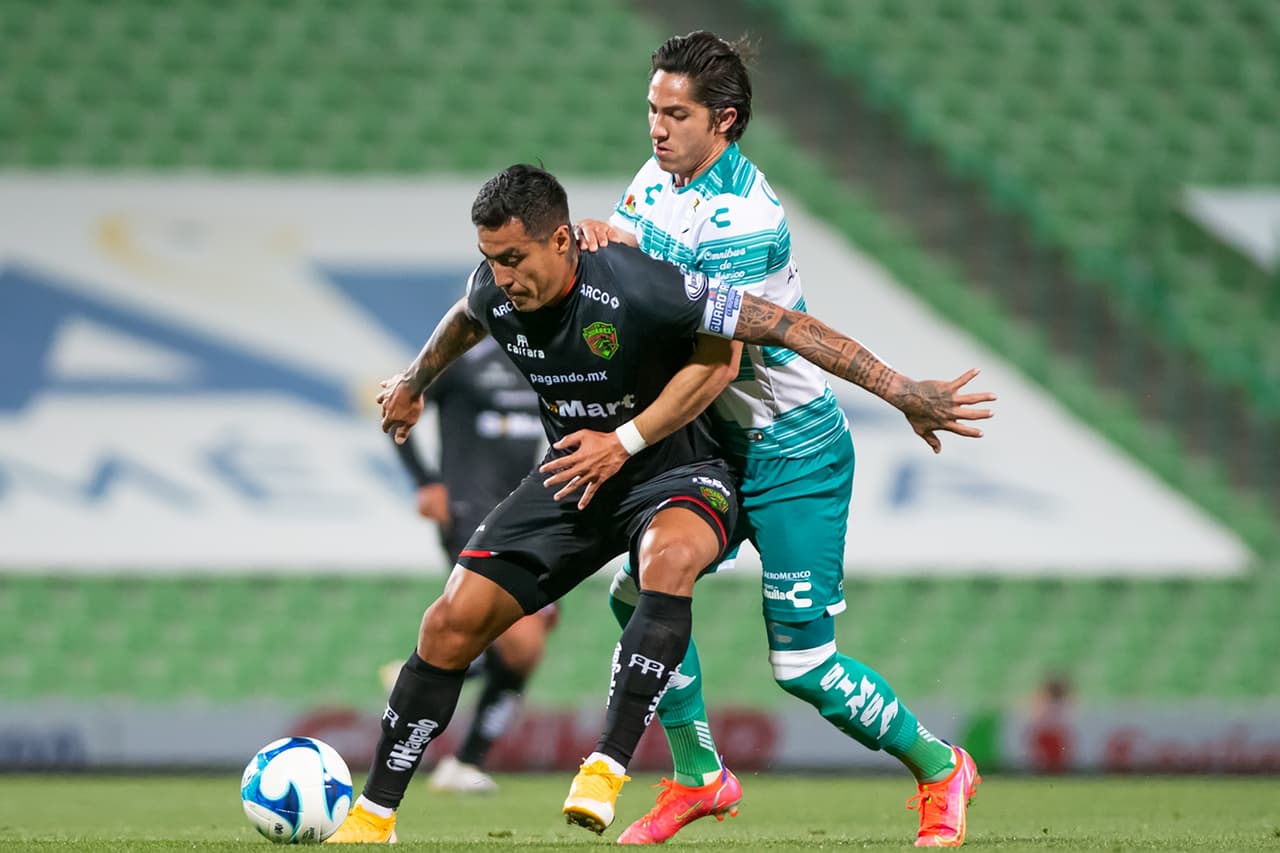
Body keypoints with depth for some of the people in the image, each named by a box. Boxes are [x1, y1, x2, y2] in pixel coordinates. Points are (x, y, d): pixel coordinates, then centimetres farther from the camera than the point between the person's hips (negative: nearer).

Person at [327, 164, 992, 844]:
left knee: (668, 558, -41)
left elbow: (784, 325, -26)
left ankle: (608, 766, -41)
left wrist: (903, 391, -27)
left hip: (675, 474, -5)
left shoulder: (638, 289, -30)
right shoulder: (494, 293, -12)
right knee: (451, 625, -6)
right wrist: (414, 382, 36)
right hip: (573, 476, 5)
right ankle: (372, 819, 8)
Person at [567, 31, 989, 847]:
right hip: (718, 445, 8)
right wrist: (600, 237, -22)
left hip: (794, 457, -8)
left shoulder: (743, 220, -25)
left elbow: (717, 365, -29)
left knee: (802, 666, -7)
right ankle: (698, 776, 15)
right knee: (641, 593, -1)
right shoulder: (659, 178, 3)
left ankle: (938, 766, 14)